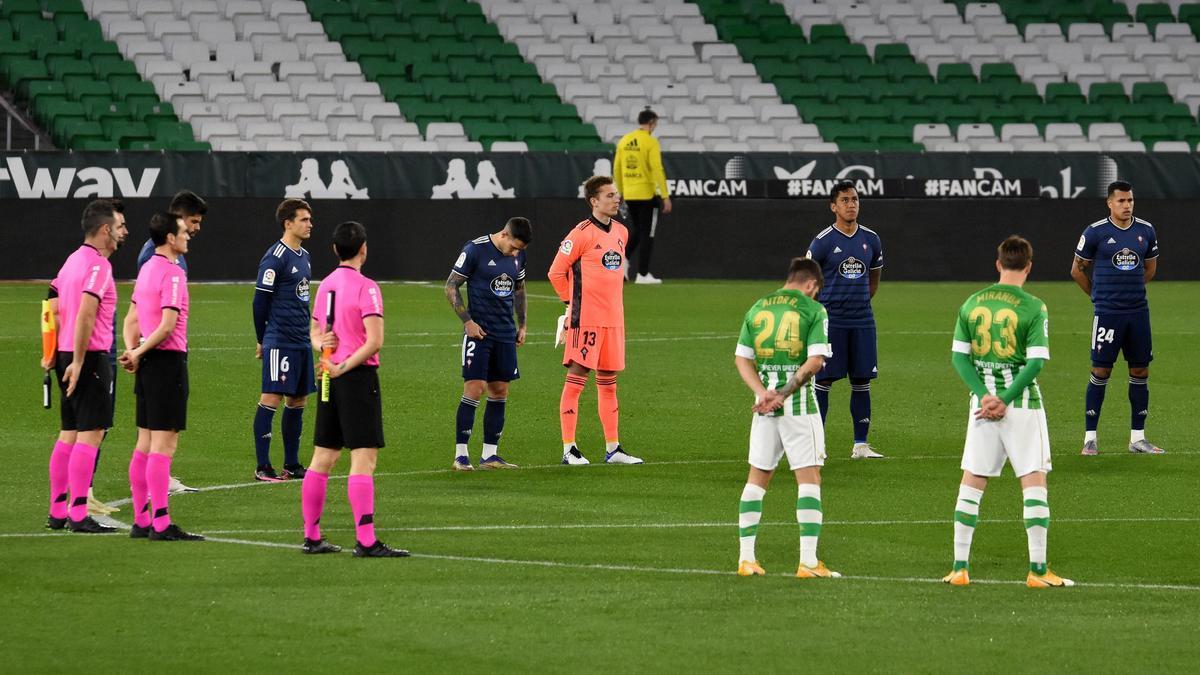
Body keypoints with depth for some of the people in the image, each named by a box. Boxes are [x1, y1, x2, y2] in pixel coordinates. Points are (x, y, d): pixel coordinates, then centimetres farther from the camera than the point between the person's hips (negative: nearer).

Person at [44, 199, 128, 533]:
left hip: (68, 356, 9)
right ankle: (78, 515, -11)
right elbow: (86, 313, -23)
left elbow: (53, 308, 17)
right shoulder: (98, 265, -14)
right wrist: (78, 361, -23)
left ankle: (58, 511, 15)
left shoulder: (74, 259, 15)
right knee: (90, 434, -8)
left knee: (69, 434, 12)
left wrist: (55, 352, 20)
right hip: (89, 357, -9)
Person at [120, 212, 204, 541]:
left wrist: (133, 351, 6)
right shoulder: (173, 273, -14)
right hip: (168, 361, -9)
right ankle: (161, 523, -10)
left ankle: (141, 520, 14)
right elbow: (167, 326, -20)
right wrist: (138, 353, -9)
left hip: (149, 363, 9)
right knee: (163, 445, -9)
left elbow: (131, 319, 17)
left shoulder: (147, 268, 14)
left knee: (145, 445, 11)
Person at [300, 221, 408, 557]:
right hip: (358, 377, -8)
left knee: (323, 458, 11)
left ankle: (312, 537, 15)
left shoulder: (326, 284, 12)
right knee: (364, 458, -9)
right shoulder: (365, 287, -11)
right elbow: (374, 341, -18)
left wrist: (321, 343, 3)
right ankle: (365, 540, -15)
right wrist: (344, 367, -13)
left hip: (330, 376, 8)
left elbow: (314, 330, 23)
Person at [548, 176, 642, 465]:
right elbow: (556, 272, -7)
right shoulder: (582, 233, -11)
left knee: (608, 382, 11)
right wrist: (572, 302, 1)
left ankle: (613, 449, 15)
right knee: (576, 379, -5)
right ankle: (569, 449, -4)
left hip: (613, 319, 7)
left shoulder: (621, 232, 12)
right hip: (586, 319, -7)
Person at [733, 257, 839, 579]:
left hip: (765, 405, 4)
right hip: (800, 404, -4)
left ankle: (746, 558, 13)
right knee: (809, 478, 0)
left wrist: (764, 393, -6)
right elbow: (815, 361, -14)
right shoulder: (813, 310, -4)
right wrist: (785, 393, -13)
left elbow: (741, 358, 4)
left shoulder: (757, 308, 10)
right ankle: (808, 561, -6)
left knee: (757, 478, 13)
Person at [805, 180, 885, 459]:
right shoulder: (823, 242, -6)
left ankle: (861, 444, 10)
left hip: (862, 321, 4)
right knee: (823, 381, -3)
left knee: (862, 381, 5)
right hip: (830, 321, -4)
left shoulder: (871, 239, 7)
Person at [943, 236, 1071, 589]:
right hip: (1022, 401, -4)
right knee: (1033, 481, 1)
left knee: (972, 481, 11)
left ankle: (959, 567, 10)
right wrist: (1005, 401, -12)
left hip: (983, 398, 4)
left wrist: (984, 395, -6)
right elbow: (1036, 361, -13)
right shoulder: (1033, 307, -7)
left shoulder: (971, 304, 6)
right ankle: (1038, 569, -2)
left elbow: (959, 356, 2)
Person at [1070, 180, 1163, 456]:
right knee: (1100, 372, -4)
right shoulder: (1095, 232, -6)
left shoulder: (1146, 231, 6)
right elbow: (1077, 270, 5)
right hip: (1107, 313, -4)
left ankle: (1138, 438, 13)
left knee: (1140, 372, 6)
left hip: (1138, 311, 4)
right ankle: (1090, 438, 2)